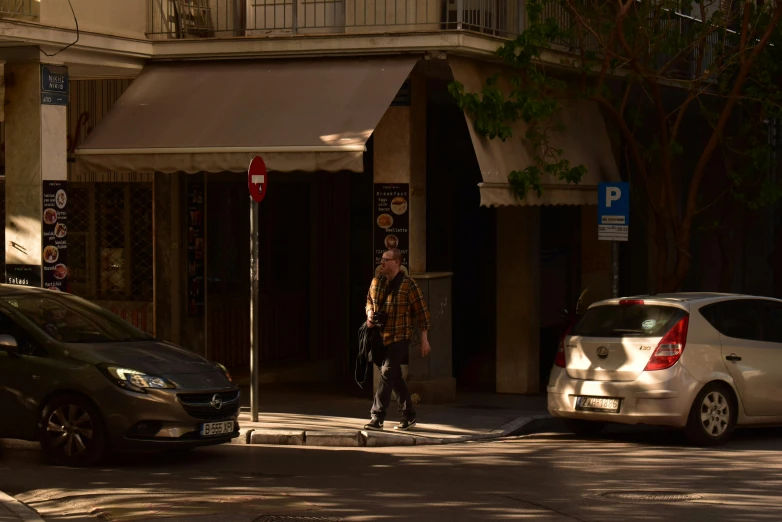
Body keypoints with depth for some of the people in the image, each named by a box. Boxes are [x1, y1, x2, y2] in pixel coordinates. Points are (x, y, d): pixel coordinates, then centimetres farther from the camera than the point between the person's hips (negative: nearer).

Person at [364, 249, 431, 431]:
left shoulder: (408, 285, -11)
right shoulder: (376, 282, 6)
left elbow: (421, 312, -8)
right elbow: (369, 301, 23)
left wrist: (424, 340, -9)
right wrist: (369, 315, -1)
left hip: (399, 338, -7)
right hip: (381, 337, 7)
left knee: (387, 373, -15)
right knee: (395, 377, 13)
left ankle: (377, 418, -15)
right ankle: (409, 416, 26)